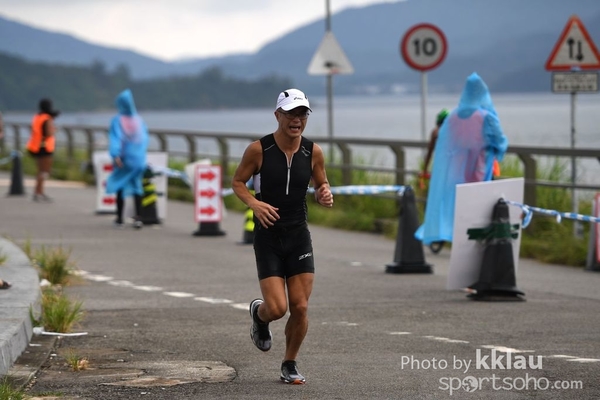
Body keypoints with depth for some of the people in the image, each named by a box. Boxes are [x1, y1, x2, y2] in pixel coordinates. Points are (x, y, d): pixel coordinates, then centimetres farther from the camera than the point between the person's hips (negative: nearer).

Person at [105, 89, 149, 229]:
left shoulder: (117, 120, -9)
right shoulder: (139, 120, 3)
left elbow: (115, 138, -20)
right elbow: (145, 138, 9)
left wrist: (115, 155, -27)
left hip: (123, 158, -3)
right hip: (138, 158, 3)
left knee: (120, 186, 8)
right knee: (136, 187, 7)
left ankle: (119, 218, 11)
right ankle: (138, 217, -3)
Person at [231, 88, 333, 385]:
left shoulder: (313, 152, -2)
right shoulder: (258, 149, -11)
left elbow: (321, 187, 12)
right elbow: (237, 182, 1)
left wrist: (325, 196, -12)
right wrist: (254, 203, -18)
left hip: (299, 236, 3)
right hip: (268, 236, -3)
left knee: (300, 307, -2)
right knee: (277, 308, -11)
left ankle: (290, 364, 20)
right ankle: (259, 314, 27)